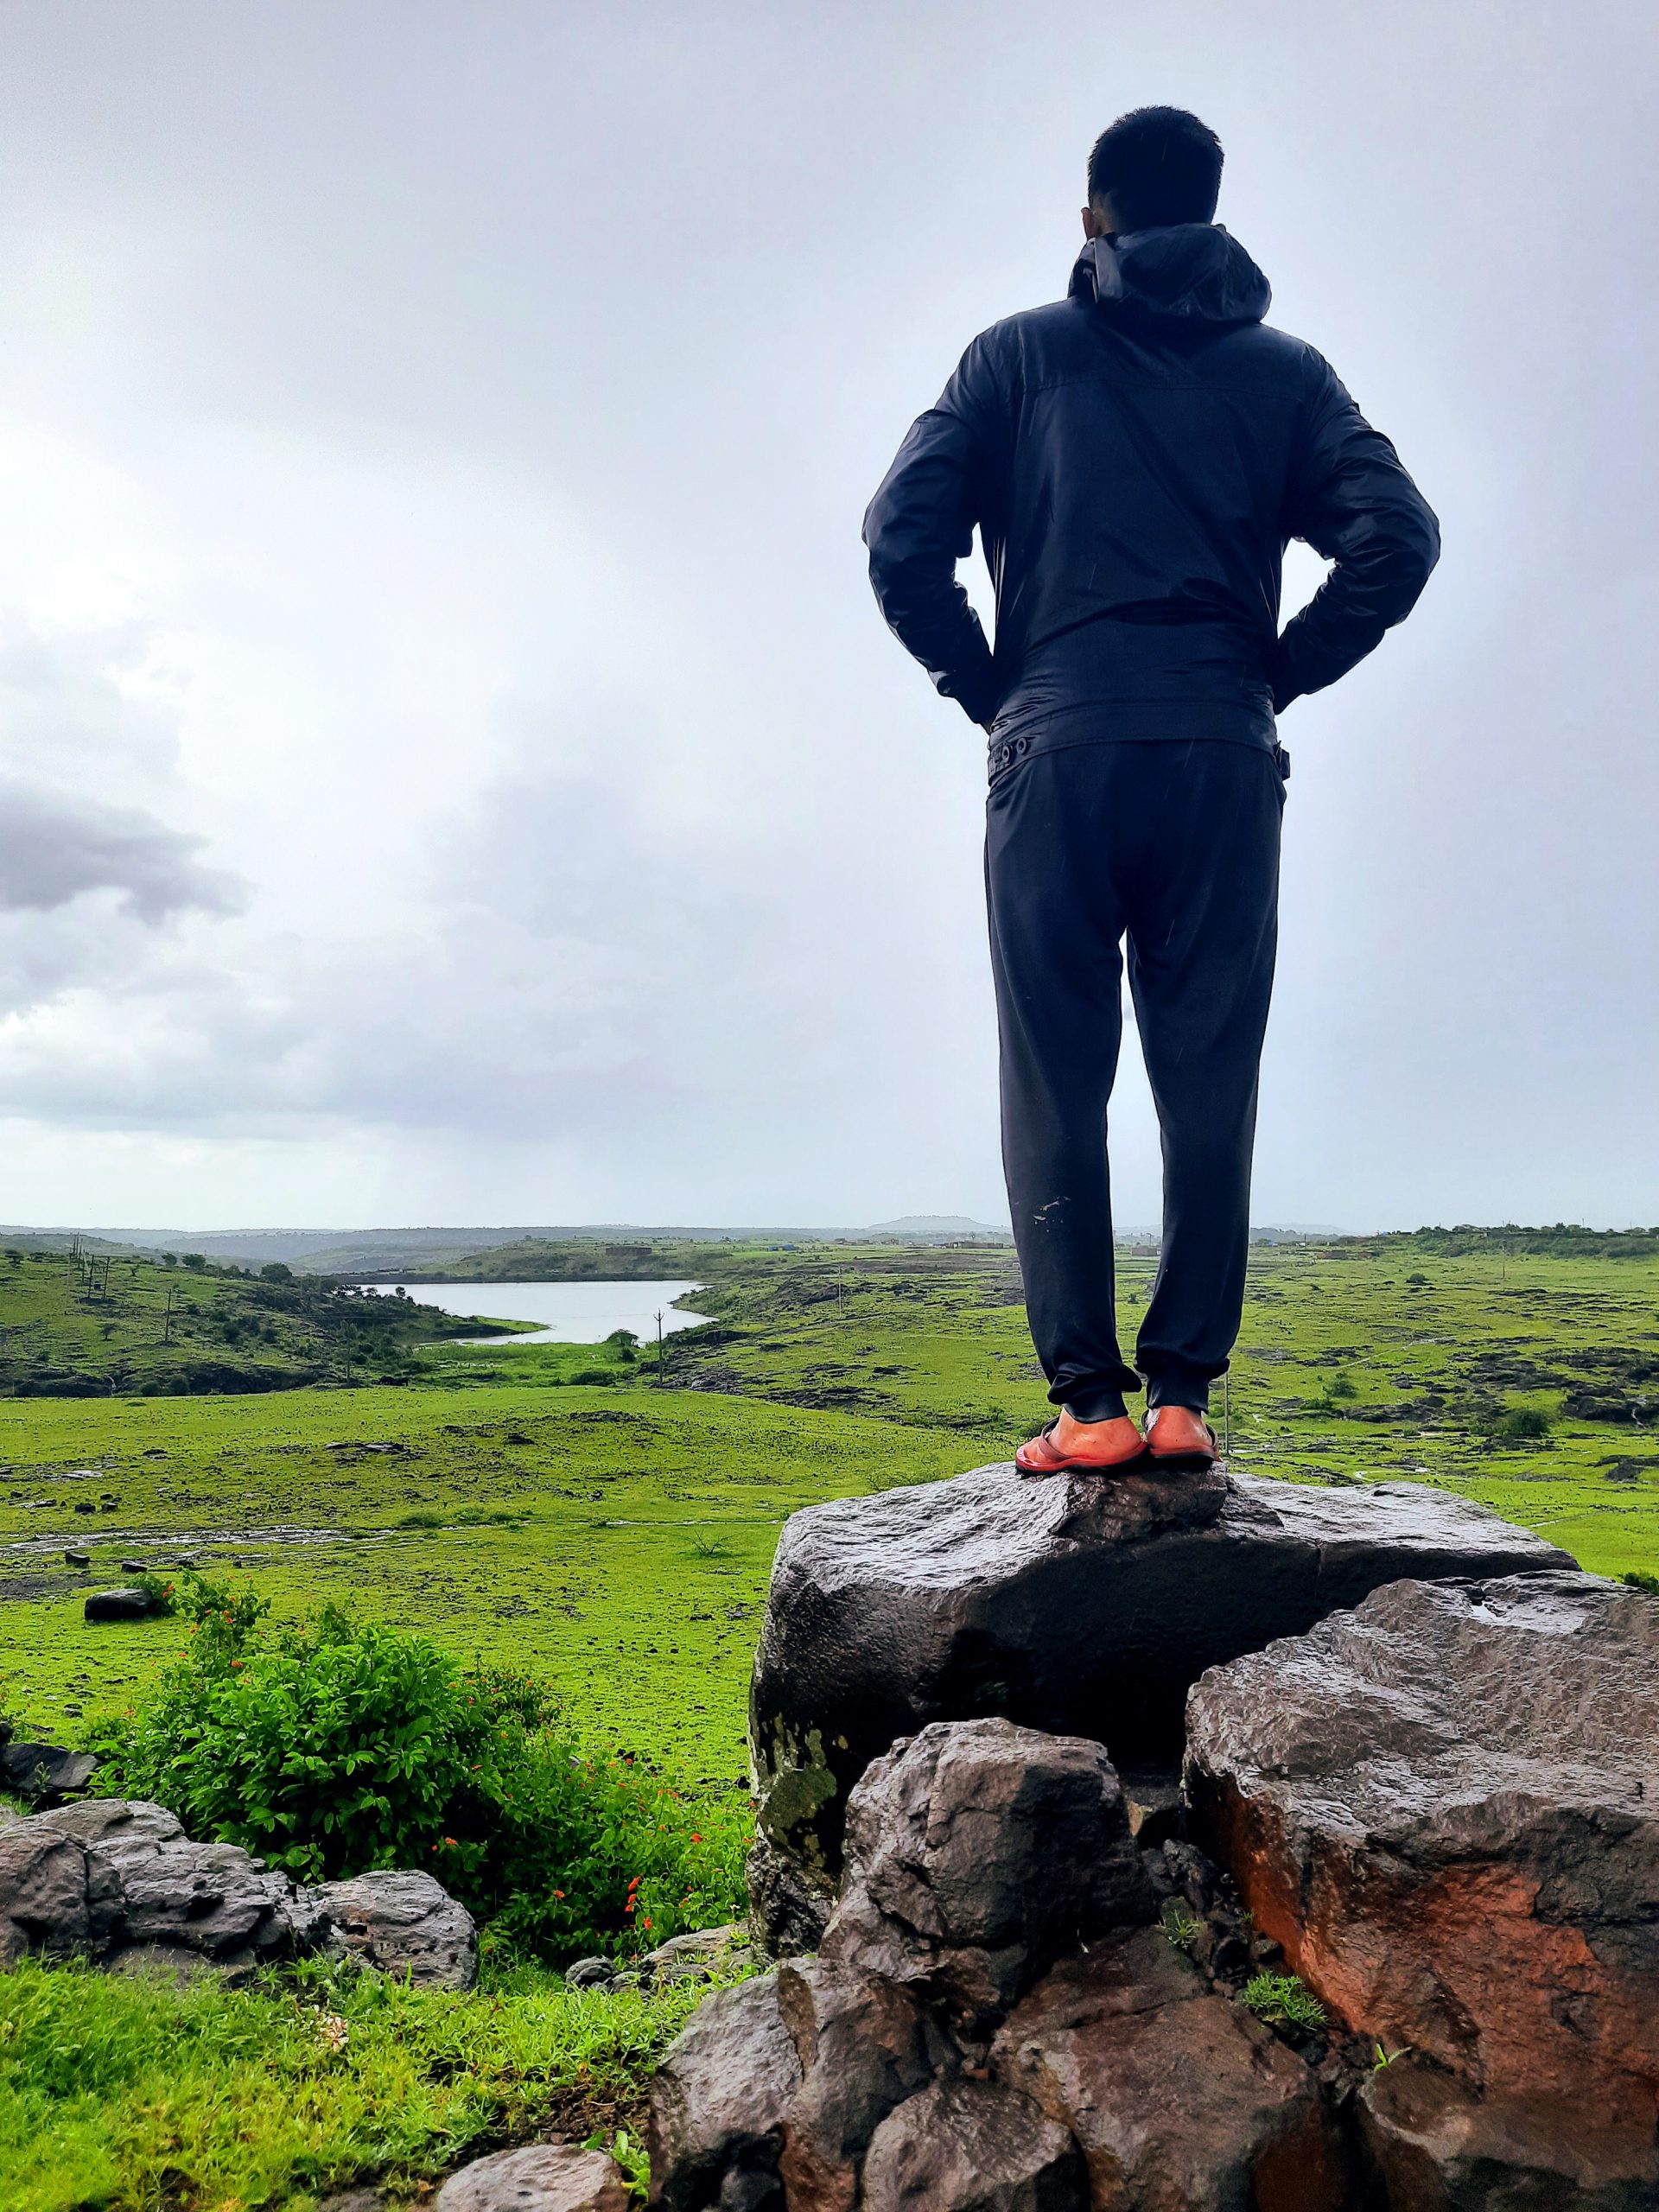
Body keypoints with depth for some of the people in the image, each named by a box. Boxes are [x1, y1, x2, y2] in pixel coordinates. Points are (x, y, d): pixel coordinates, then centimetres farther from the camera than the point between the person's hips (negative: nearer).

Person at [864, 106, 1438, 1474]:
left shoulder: (1020, 354, 12)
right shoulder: (1283, 370, 15)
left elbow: (904, 535, 0)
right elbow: (1398, 536, 1)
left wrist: (986, 687, 8)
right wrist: (1277, 675, 9)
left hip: (1057, 757, -1)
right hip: (1222, 765, 2)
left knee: (1056, 1090, 1)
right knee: (1210, 1089, 4)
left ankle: (1087, 1397, -2)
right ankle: (1184, 1388, 2)